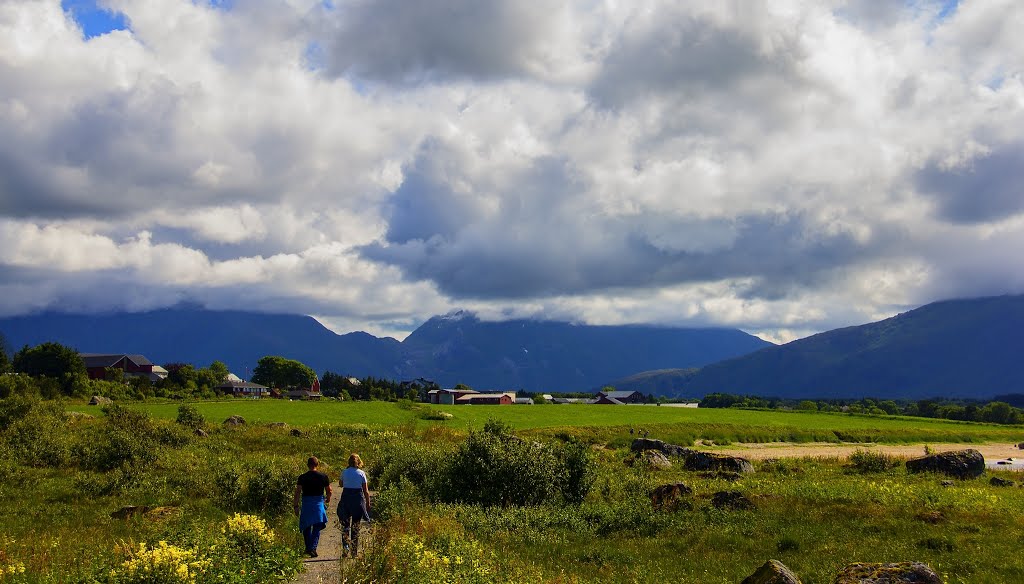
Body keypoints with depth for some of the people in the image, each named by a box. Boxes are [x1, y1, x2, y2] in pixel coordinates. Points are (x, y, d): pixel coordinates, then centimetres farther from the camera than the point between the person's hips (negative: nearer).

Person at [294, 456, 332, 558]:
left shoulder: (302, 477, -2)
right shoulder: (323, 477, -1)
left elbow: (297, 492, -5)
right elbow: (329, 491, 6)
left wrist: (296, 506, 0)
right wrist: (328, 500, 25)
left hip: (306, 503, 1)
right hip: (318, 503, -1)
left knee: (306, 527, 15)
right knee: (317, 528, 2)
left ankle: (308, 548, 20)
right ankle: (313, 548, -12)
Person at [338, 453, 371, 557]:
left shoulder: (344, 472, 1)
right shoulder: (361, 473, -2)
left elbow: (341, 484, 21)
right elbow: (366, 491, -1)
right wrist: (368, 504, 7)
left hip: (346, 498, 0)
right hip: (358, 499, 0)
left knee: (345, 524, 8)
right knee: (356, 526, 9)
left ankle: (346, 545, -15)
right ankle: (354, 551, 12)